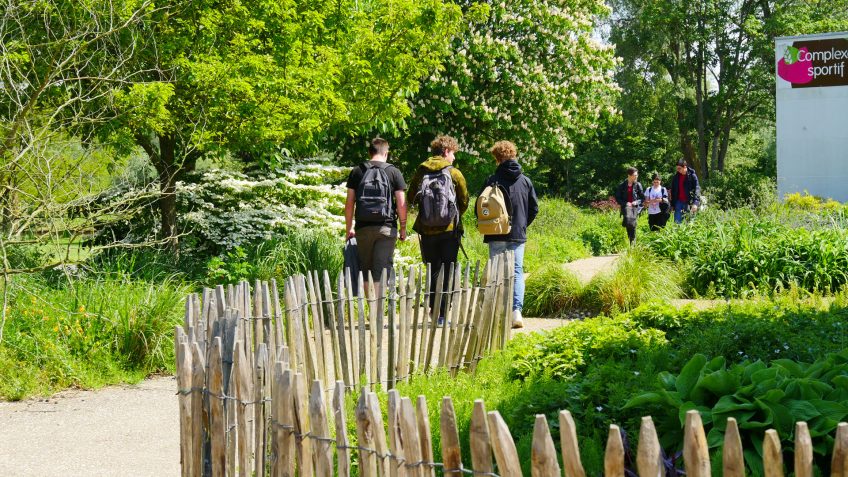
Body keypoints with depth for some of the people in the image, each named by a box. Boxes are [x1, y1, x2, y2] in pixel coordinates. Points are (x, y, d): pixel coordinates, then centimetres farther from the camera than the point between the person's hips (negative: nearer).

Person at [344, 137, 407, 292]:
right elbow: (401, 204, -2)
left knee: (365, 269, 12)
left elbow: (349, 203, 5)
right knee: (382, 269, -1)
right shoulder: (394, 172, 1)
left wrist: (349, 228, 12)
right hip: (386, 227, -2)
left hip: (363, 227, 2)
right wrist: (403, 227, 8)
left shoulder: (356, 172, 6)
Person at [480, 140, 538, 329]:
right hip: (518, 235, 2)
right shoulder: (525, 181, 3)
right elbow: (534, 208, 6)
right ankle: (516, 310, -9)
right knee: (517, 271, 6)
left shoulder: (492, 180, -7)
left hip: (496, 235, -2)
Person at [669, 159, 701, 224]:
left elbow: (697, 189, -12)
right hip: (678, 202, 4)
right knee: (677, 222, -3)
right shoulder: (675, 177, 8)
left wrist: (695, 203, -25)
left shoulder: (692, 176, -5)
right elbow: (673, 191, 15)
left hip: (688, 203, -3)